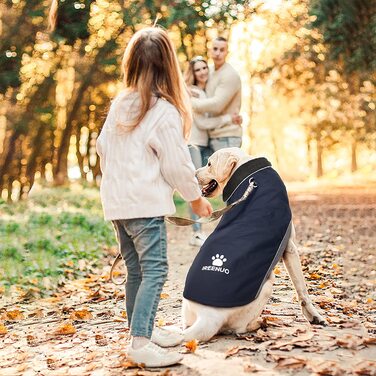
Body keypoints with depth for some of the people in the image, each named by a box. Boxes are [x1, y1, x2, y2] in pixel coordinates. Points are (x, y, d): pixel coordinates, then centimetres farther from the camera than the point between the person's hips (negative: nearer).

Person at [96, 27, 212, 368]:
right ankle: (140, 343, -12)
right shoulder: (165, 111, -12)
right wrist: (196, 198, 4)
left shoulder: (118, 105, 8)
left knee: (136, 270, 16)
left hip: (116, 202, 8)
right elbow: (176, 164, -10)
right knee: (154, 271, -6)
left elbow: (102, 147, 16)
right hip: (146, 203, -8)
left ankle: (145, 330, 27)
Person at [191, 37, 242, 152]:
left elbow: (216, 105, -20)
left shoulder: (230, 75, -12)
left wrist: (190, 102, -13)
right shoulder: (210, 73, 14)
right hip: (212, 136, 8)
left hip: (226, 138, -8)